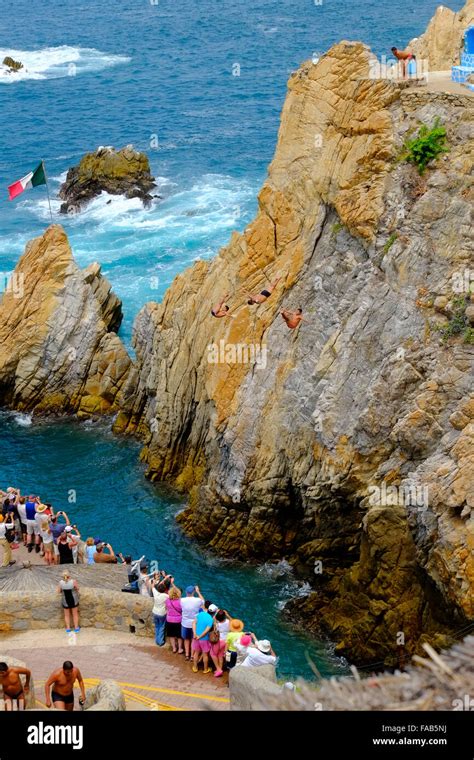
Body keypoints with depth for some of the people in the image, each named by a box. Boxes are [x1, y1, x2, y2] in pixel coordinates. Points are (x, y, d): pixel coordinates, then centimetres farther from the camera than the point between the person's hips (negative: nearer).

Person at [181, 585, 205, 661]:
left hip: (185, 623, 1)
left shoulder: (182, 600, -16)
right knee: (193, 640, 16)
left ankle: (187, 655, 28)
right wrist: (198, 591, 14)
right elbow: (203, 600, 7)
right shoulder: (197, 600, -18)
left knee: (186, 639, 20)